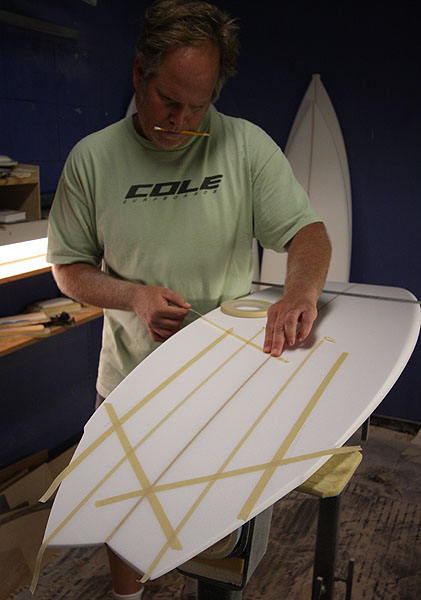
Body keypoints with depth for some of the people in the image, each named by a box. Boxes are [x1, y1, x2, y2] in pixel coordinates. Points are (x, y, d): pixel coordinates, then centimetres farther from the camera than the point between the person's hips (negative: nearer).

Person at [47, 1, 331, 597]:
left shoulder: (247, 145, -8)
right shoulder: (91, 158, -6)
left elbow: (308, 232, -10)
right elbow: (69, 267, 0)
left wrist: (300, 292, -32)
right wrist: (135, 295, -18)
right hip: (131, 377, 1)